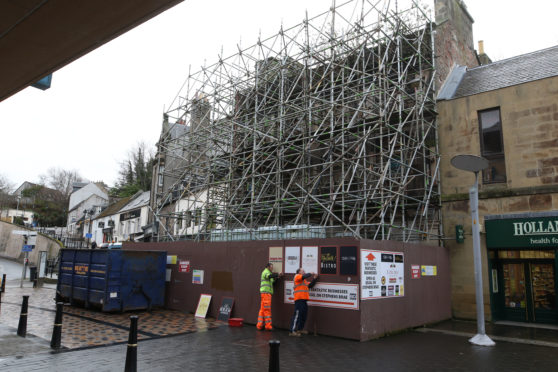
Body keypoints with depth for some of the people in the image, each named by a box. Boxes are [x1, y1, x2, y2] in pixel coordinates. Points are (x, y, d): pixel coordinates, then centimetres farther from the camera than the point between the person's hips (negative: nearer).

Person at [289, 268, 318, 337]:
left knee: (304, 315, 13)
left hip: (304, 299, 9)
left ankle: (300, 329, 25)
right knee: (297, 314, -12)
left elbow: (310, 285, 22)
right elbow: (304, 276, -17)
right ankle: (292, 331, -12)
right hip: (299, 299, -9)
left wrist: (314, 278, 14)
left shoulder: (304, 280, 26)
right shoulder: (297, 276, 0)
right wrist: (311, 274, -4)